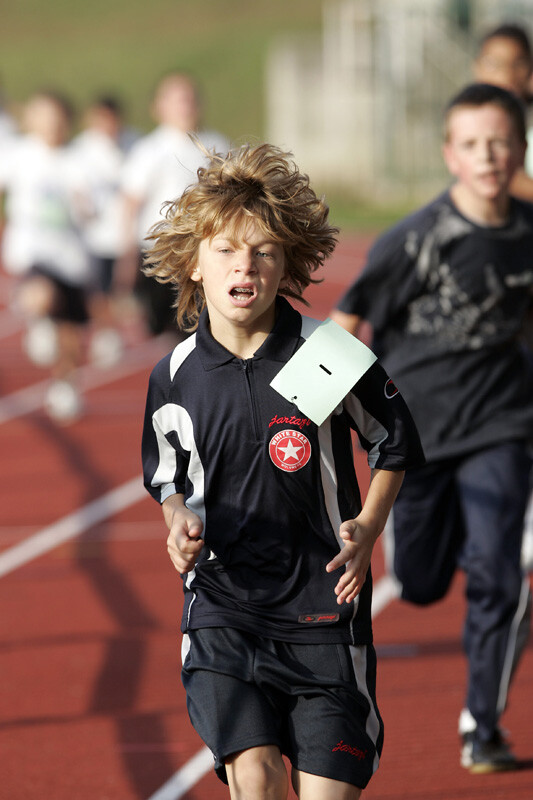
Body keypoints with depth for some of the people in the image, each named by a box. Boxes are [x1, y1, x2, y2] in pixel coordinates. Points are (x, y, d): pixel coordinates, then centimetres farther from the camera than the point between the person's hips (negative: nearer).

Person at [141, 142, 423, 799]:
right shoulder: (176, 374, 0)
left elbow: (395, 448, 9)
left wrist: (365, 531, -3)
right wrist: (179, 521, -4)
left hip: (325, 604, -1)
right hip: (221, 605, 1)